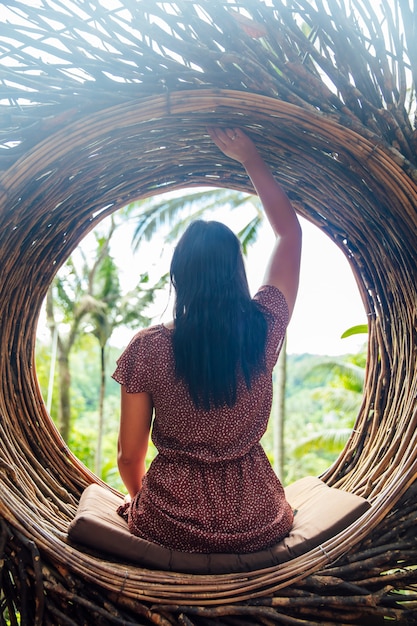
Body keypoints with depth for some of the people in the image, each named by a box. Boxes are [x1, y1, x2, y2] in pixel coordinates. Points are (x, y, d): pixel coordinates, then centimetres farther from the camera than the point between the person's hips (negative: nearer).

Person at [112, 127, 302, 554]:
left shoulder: (147, 348, -16)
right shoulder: (264, 329, -12)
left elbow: (129, 457, -6)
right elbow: (289, 232, 4)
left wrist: (136, 496, 16)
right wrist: (251, 160, 11)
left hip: (170, 527, -1)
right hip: (258, 527, 2)